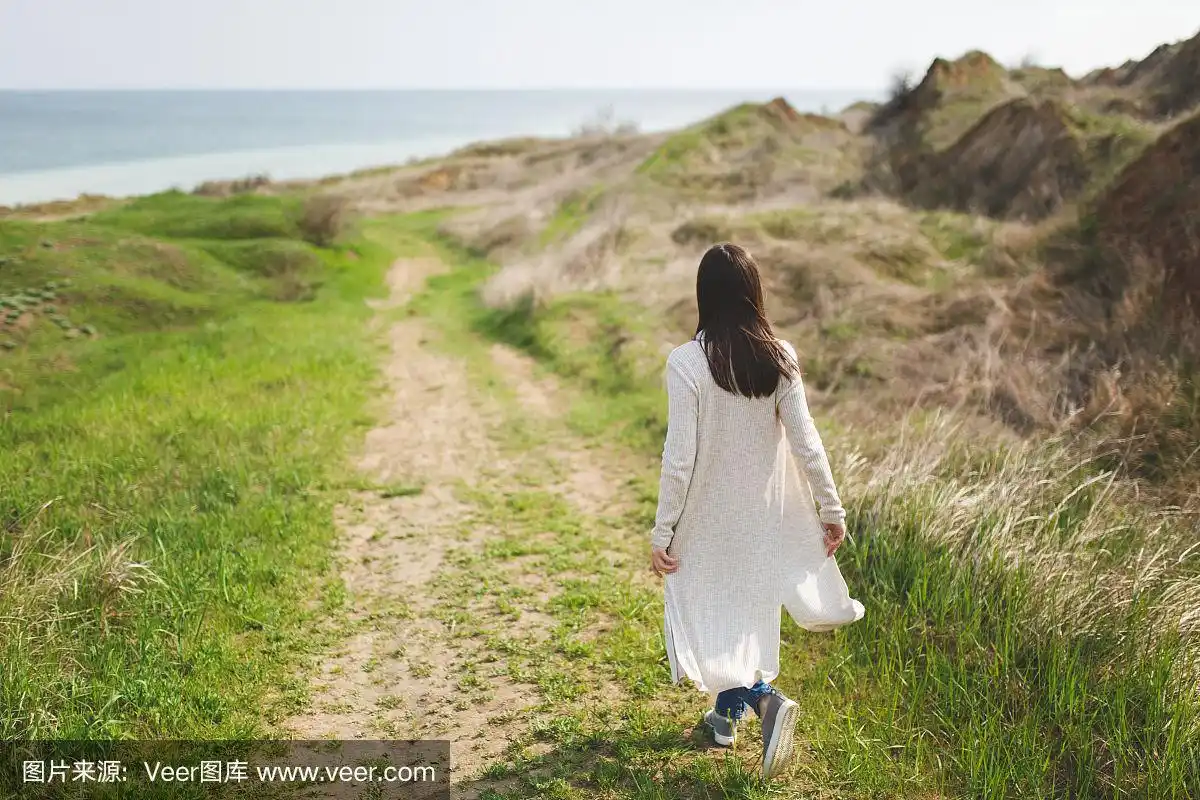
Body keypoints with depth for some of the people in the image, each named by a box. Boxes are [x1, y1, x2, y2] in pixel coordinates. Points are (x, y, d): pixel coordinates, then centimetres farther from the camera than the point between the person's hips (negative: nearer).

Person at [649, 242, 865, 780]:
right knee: (750, 607, 22)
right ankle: (726, 714, 34)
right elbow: (806, 442, -7)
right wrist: (831, 508, 4)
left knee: (708, 612, 11)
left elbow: (679, 458, -19)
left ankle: (764, 697, -10)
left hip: (707, 517, -4)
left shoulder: (686, 362, -20)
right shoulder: (780, 358, -9)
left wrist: (661, 533, -10)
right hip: (763, 514, 4)